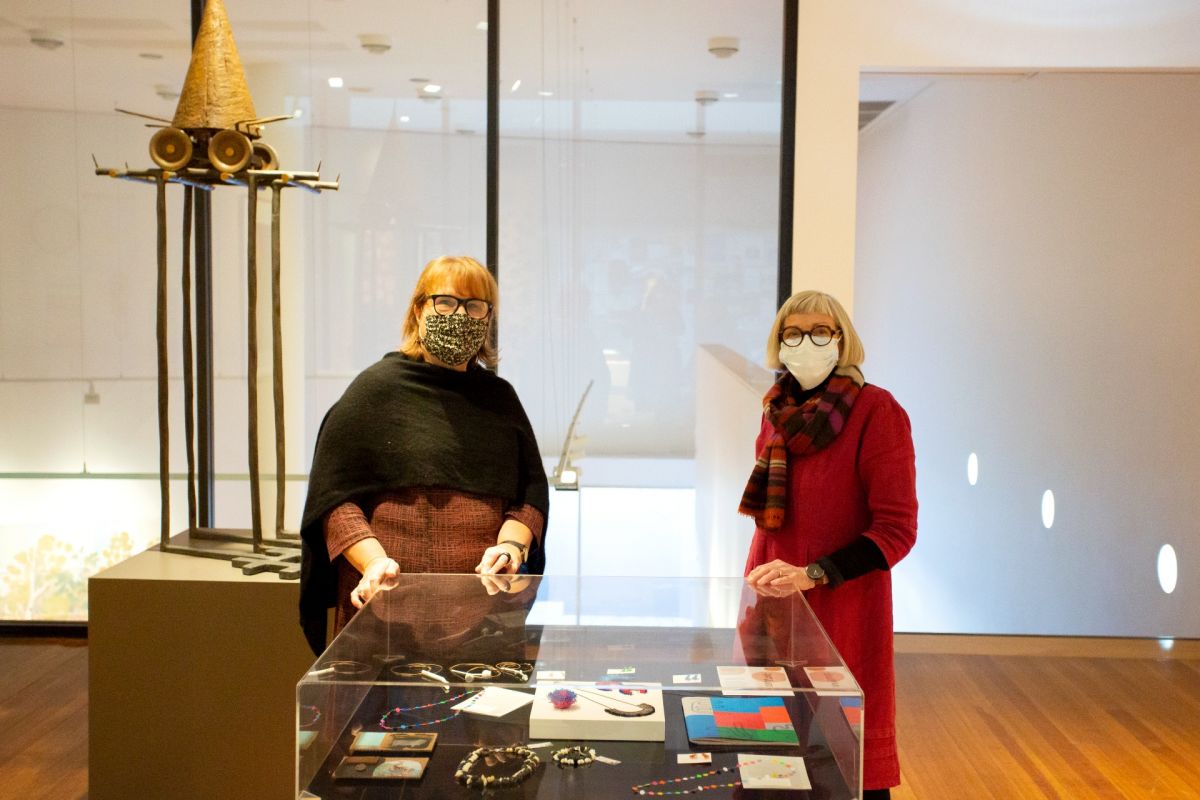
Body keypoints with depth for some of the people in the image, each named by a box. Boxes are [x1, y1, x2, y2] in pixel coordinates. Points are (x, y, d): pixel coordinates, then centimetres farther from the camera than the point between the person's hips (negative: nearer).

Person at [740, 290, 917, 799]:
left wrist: (811, 575, -19)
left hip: (844, 609, -5)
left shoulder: (876, 412, -10)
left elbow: (897, 531, -13)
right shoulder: (778, 413, 8)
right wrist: (755, 584, 10)